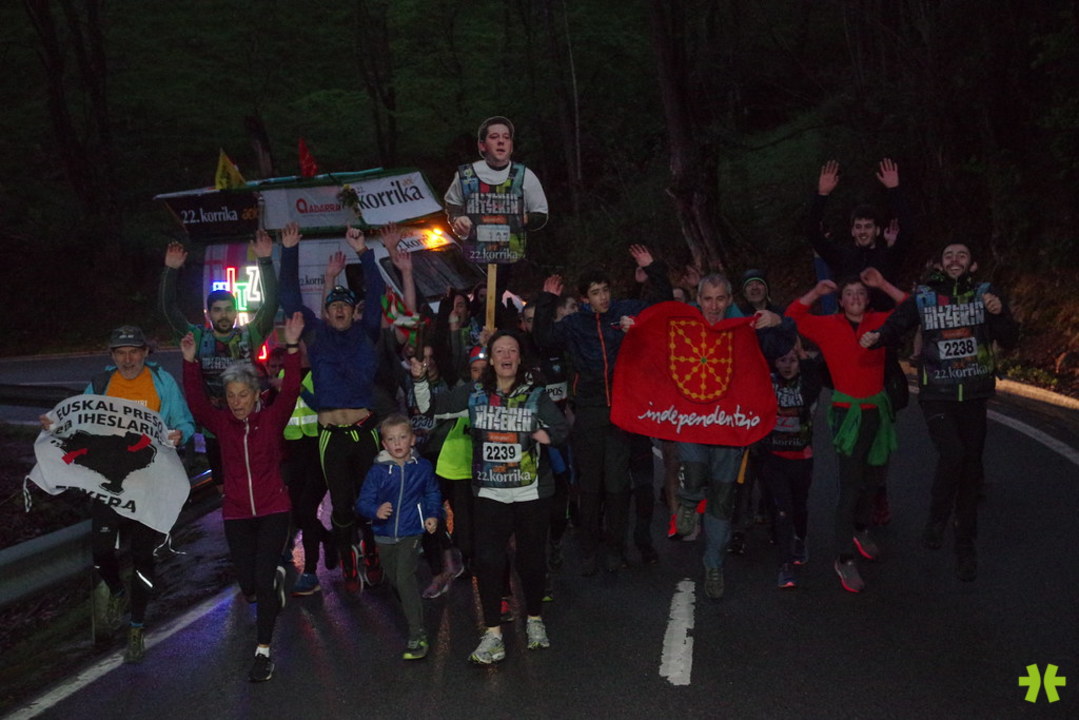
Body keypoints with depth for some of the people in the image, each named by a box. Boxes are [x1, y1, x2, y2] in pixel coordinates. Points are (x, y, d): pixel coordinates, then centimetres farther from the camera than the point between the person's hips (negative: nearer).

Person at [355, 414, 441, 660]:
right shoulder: (378, 471, -7)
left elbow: (433, 495, 14)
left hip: (411, 534, -3)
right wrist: (376, 510, -28)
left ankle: (417, 636, -15)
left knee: (405, 578, -19)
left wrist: (433, 515, -2)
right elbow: (363, 501, -8)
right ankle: (413, 618, 46)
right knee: (394, 581, 17)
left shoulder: (422, 467, -2)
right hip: (385, 536, 3)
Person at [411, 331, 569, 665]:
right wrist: (419, 380, -14)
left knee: (532, 559, 10)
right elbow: (430, 407, 1)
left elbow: (563, 427, 2)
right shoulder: (474, 394, 1)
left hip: (532, 494, 0)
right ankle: (493, 634, 2)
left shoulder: (535, 395, -1)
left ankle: (535, 619, 33)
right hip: (490, 495, 0)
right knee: (487, 561, -7)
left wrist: (546, 434, -19)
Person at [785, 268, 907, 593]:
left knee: (876, 475, 17)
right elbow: (792, 317, -2)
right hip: (847, 411, -4)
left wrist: (883, 285, -4)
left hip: (878, 410, 4)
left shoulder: (879, 322, 3)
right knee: (850, 485, -7)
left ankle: (861, 529, 42)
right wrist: (816, 292, -8)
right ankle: (844, 559, -1)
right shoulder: (827, 326, -2)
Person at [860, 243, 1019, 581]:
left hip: (973, 396, 2)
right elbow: (896, 325, 0)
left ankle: (966, 549, 23)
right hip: (936, 395, -2)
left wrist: (1000, 313, -20)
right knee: (952, 453, -25)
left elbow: (1009, 341, -1)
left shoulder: (985, 294, 2)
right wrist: (877, 337, -22)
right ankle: (936, 521, 1)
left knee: (970, 470, 7)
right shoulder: (923, 297, 0)